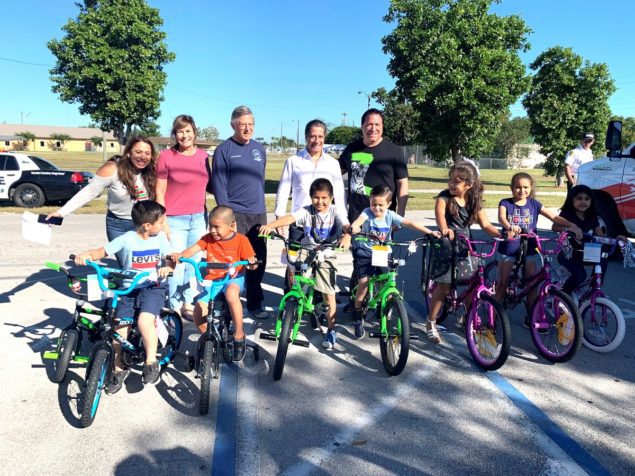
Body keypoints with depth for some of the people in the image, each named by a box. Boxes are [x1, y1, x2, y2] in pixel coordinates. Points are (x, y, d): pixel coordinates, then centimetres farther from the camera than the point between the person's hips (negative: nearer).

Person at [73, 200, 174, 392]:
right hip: (129, 288, 1)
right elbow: (102, 251, -1)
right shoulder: (127, 239, -6)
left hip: (153, 287, -1)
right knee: (119, 328, -6)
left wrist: (167, 268, -26)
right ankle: (119, 368, 18)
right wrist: (86, 255, -21)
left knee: (145, 321, -26)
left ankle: (151, 362, -7)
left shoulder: (160, 237, -1)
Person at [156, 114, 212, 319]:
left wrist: (206, 215, 13)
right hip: (175, 220, -4)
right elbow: (160, 192, -5)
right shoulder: (166, 156, -6)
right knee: (176, 265, 0)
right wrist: (163, 222, -9)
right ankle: (175, 307, 16)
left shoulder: (203, 155, 5)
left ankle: (188, 304, 26)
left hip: (198, 218, 4)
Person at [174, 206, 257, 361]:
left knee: (231, 293, -39)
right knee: (198, 310, -16)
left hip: (233, 278, -3)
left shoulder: (241, 240, -6)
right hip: (211, 279, 4)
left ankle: (239, 335, -21)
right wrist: (180, 255, -31)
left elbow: (251, 262, -6)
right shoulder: (208, 238, 2)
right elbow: (192, 249, -10)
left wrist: (252, 262, -30)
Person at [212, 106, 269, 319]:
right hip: (235, 213, -5)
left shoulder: (259, 149, 13)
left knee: (258, 260, 8)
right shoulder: (224, 150, -2)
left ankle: (255, 303, 21)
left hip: (258, 214, 5)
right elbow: (219, 184, -6)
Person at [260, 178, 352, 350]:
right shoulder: (306, 211, -9)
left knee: (329, 294, -3)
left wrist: (347, 237, -46)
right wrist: (270, 225, -43)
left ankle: (331, 330, 11)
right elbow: (289, 218, -25)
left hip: (326, 256, -2)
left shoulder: (335, 211, -7)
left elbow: (347, 226, -22)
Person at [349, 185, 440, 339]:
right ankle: (357, 317, 5)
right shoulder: (367, 212, -13)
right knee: (363, 283, -13)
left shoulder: (390, 215, -7)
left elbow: (409, 223, -13)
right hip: (365, 252, -3)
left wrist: (430, 232, -21)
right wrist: (354, 227, -58)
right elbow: (359, 221, -34)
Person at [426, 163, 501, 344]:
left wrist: (501, 234, -18)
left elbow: (486, 225, 1)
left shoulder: (474, 202, 3)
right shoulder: (444, 198, -10)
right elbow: (440, 214, -30)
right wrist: (445, 229, -52)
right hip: (446, 245, -4)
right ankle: (430, 323, 9)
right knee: (444, 286, -7)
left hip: (465, 246, 4)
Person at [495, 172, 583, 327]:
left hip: (529, 248, 3)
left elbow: (554, 217, -4)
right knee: (502, 282, 4)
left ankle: (531, 317, 20)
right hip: (508, 248, -2)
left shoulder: (534, 204, 2)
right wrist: (509, 227, -48)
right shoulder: (505, 203, -5)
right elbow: (501, 217, -25)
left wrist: (571, 225, -20)